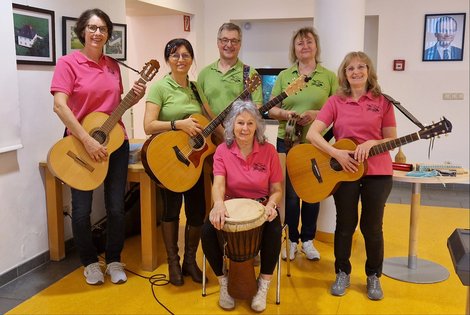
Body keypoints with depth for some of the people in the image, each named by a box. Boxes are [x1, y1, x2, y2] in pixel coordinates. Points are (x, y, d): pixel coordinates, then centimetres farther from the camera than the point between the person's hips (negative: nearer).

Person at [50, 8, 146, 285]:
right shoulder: (68, 63, -7)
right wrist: (87, 141, -23)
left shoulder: (113, 65, 9)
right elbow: (60, 106, -17)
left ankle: (114, 261, 25)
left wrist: (135, 97, -2)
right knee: (82, 210, 2)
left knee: (116, 208, 6)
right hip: (80, 145, -4)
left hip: (115, 142, 4)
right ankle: (91, 262, 25)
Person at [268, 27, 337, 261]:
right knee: (290, 193, 5)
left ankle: (308, 240, 24)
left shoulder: (329, 77, 4)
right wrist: (284, 113, -15)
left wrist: (316, 114, -18)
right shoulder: (284, 76, 9)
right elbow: (271, 109, 6)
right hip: (287, 142, 1)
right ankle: (291, 239, 21)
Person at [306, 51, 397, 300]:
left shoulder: (383, 102, 0)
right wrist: (336, 154, -19)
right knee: (345, 225, 10)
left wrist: (372, 143, -17)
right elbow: (312, 134, -7)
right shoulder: (335, 102, 0)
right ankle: (342, 273, 27)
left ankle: (374, 276, 27)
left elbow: (391, 140, 3)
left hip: (377, 171, 0)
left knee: (372, 227, 9)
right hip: (343, 170, 0)